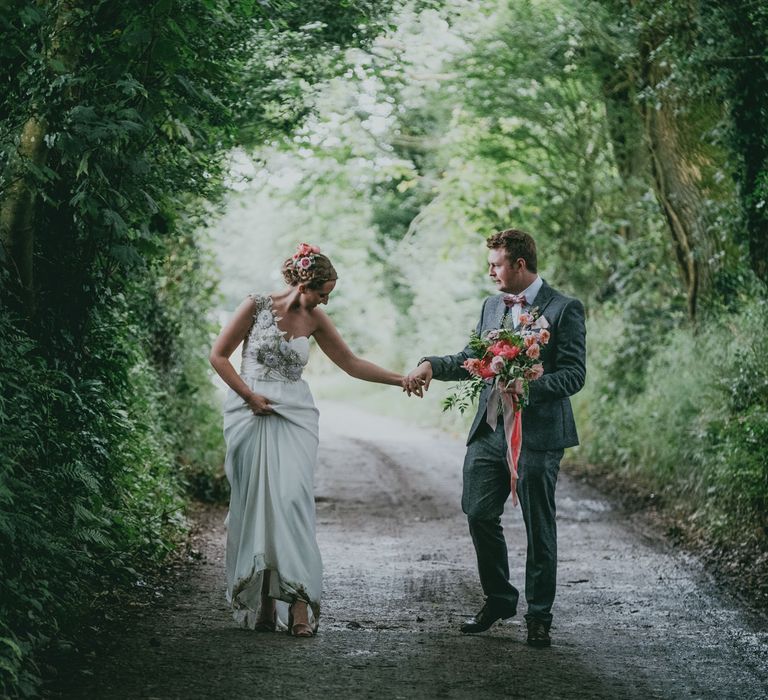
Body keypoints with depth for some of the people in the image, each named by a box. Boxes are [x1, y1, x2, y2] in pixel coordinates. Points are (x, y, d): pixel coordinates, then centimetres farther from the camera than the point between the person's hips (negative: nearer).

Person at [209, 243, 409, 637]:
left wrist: (400, 380, 7)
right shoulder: (257, 306, -4)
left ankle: (300, 605, -16)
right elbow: (219, 356, 1)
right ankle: (261, 605, 3)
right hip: (252, 414, -2)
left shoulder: (314, 319, 6)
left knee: (292, 500, -13)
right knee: (255, 505, -3)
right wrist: (249, 395, -8)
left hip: (294, 417, 2)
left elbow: (351, 363, 13)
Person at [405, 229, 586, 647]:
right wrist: (432, 365, 1)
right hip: (489, 429, 6)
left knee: (539, 527, 3)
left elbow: (574, 374, -12)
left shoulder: (564, 309, -7)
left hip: (537, 433, -6)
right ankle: (498, 598, 25)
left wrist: (530, 387, -26)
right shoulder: (492, 306, 14)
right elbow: (470, 359, 19)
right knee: (479, 513, 7)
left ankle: (539, 616, 15)